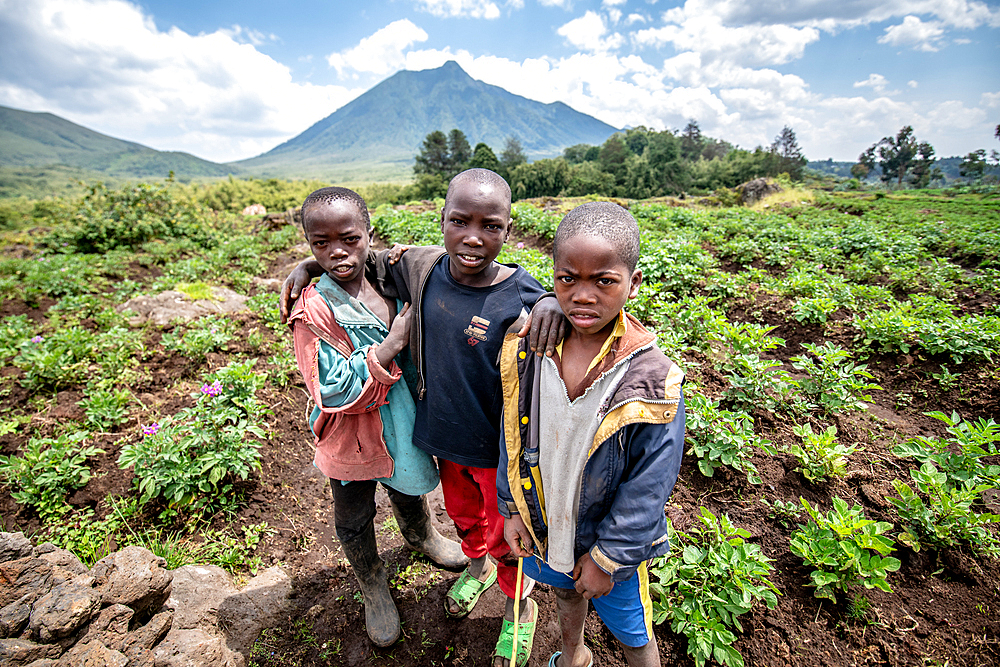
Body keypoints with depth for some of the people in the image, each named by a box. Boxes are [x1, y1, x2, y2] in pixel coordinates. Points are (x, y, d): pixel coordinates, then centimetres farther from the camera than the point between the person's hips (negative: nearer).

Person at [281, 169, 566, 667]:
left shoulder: (520, 298, -25)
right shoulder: (423, 268, -11)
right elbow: (369, 262, 7)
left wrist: (555, 302, -39)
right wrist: (309, 264, -2)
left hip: (500, 448, -4)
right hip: (445, 437, 5)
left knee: (505, 538, 19)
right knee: (462, 513, 31)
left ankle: (520, 607, 52)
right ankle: (477, 566, 65)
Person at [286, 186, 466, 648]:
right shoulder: (314, 311, -25)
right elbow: (335, 392, -31)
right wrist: (394, 341, -31)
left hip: (403, 423, 5)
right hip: (352, 438, -4)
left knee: (409, 491, 30)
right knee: (354, 518, 21)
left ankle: (421, 537, 64)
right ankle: (373, 588, 51)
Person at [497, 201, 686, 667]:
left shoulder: (653, 380, -28)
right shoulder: (527, 352, -17)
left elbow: (647, 489, -20)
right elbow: (512, 436, -4)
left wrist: (607, 558, -13)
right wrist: (512, 507, 0)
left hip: (611, 541, -4)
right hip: (543, 527, 5)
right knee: (565, 592, 34)